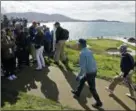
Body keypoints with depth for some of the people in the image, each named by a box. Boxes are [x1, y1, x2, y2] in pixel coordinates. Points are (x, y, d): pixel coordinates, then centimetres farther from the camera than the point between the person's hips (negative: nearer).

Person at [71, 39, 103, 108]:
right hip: (94, 71, 9)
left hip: (90, 73, -9)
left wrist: (79, 76, -13)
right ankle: (77, 93, 47)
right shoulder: (89, 51, 5)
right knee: (82, 80, 27)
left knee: (92, 88, 9)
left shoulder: (82, 53, -22)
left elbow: (83, 67, -25)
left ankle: (98, 102, 26)